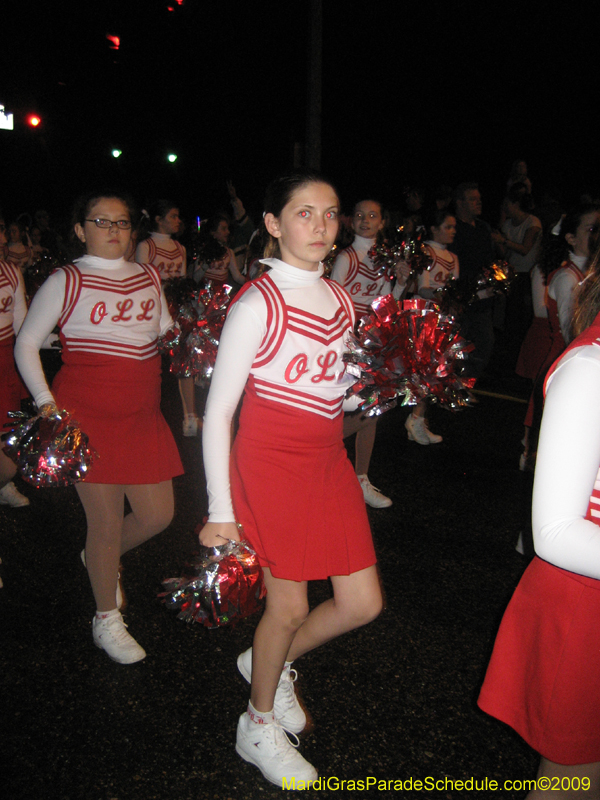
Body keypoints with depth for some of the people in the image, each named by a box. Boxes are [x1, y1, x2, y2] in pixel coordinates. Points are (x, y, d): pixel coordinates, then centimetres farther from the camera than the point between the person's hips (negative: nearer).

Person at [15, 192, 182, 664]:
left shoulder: (149, 277, 12)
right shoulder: (65, 282, -2)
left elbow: (168, 332, 24)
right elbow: (26, 344, 1)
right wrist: (46, 401, -9)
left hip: (142, 413, 5)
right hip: (87, 413, -5)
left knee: (158, 515, 9)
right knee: (106, 522, 2)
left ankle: (102, 557, 41)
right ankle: (107, 620, 24)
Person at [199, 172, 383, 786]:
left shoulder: (339, 299, 8)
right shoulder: (257, 303, -13)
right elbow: (216, 412, -13)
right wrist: (221, 510, -13)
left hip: (327, 459, 7)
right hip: (270, 462, -7)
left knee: (362, 604, 9)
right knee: (289, 607, 5)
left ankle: (269, 662, 37)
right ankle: (258, 725, 34)